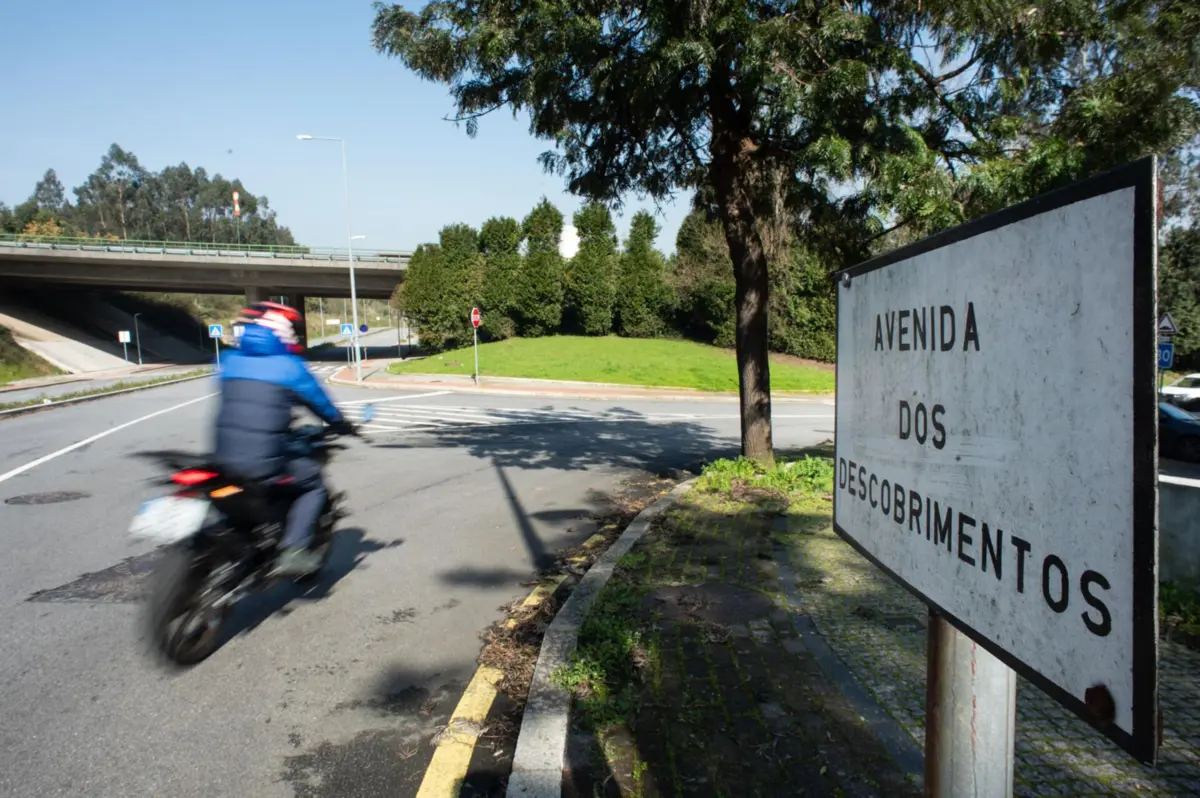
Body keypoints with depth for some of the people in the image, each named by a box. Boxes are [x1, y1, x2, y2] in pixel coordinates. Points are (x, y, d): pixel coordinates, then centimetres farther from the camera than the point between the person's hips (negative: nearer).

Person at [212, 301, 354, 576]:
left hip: (224, 458, 6)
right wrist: (344, 426, 28)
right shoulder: (290, 367, -2)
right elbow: (321, 403, 10)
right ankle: (293, 551, 3)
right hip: (264, 464, -5)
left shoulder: (230, 361, 12)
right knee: (314, 484, 17)